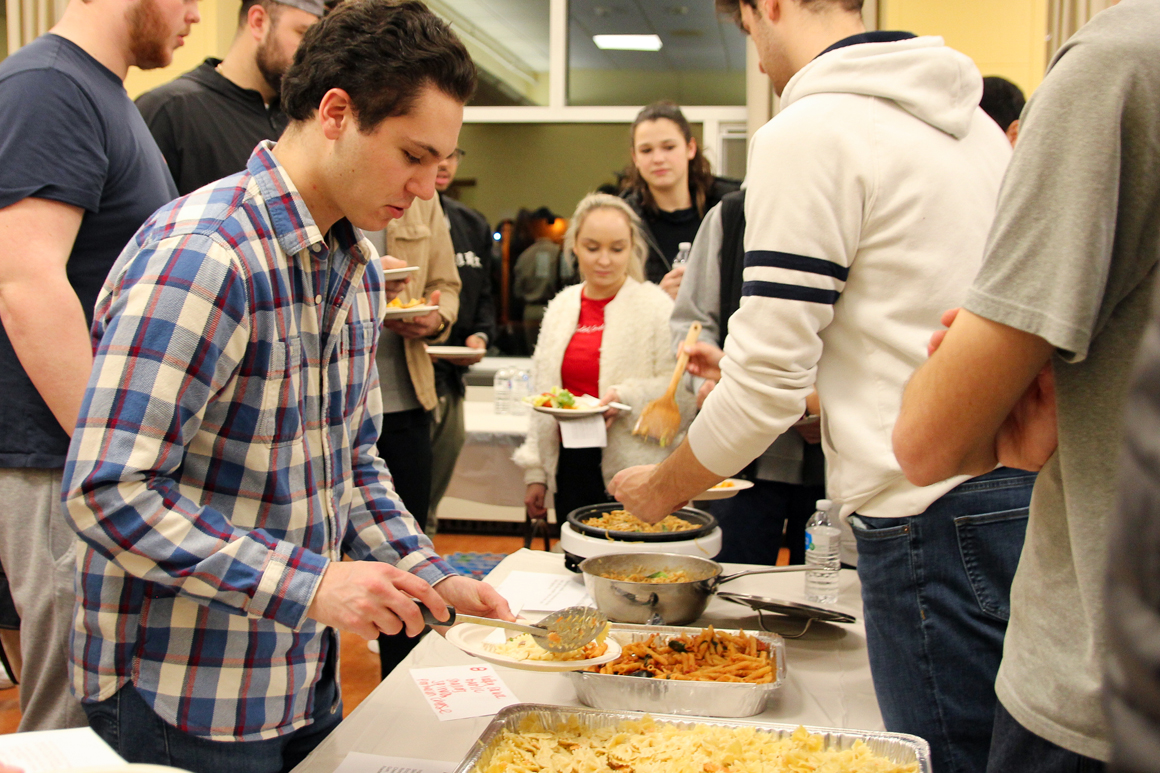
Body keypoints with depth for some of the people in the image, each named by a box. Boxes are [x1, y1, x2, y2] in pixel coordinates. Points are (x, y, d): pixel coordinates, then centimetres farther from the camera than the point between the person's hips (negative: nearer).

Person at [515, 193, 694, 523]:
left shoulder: (656, 307, -5)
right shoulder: (562, 306, 11)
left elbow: (683, 395, -10)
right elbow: (542, 396, 15)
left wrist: (628, 398, -24)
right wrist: (535, 473, 14)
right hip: (570, 468, 5)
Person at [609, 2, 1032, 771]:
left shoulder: (808, 133, -10)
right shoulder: (974, 120, 16)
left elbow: (768, 382, -11)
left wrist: (659, 490, 6)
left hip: (938, 516, -9)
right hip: (1033, 484, 9)